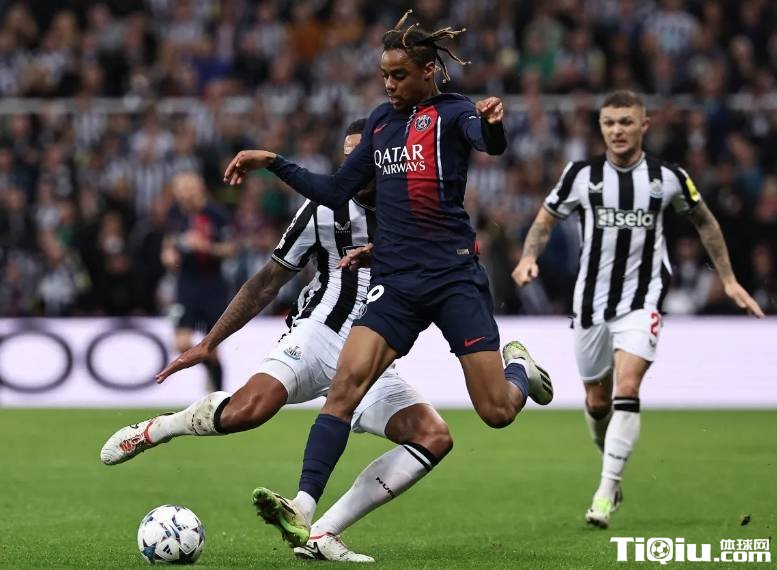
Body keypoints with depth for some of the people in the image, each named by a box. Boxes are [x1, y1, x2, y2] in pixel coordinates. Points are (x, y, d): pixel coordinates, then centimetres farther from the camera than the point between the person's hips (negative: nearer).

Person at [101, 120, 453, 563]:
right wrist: (208, 344, 11)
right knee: (247, 410, -31)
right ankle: (154, 429, 1)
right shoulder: (326, 207, 1)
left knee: (435, 438, -20)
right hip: (318, 336, -3)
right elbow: (270, 281, 9)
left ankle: (322, 535, -18)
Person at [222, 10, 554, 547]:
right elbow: (336, 191, 19)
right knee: (347, 381, -18)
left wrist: (493, 120, -52)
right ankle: (303, 508, -27)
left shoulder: (452, 114, -4)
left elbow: (490, 142, -28)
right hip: (395, 282, 4)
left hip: (455, 276, -4)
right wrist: (273, 162, 12)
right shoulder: (382, 121, 14)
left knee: (497, 412, -5)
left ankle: (519, 365, 33)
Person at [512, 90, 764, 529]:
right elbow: (546, 220, 9)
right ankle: (614, 463, 39)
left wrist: (729, 279, 14)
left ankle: (607, 491, -21)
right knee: (598, 401, 10)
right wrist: (529, 257, -11)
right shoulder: (582, 175, -2)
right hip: (592, 300, 2)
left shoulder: (668, 177, -2)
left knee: (627, 389, -20)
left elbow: (704, 221, 14)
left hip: (642, 300, -2)